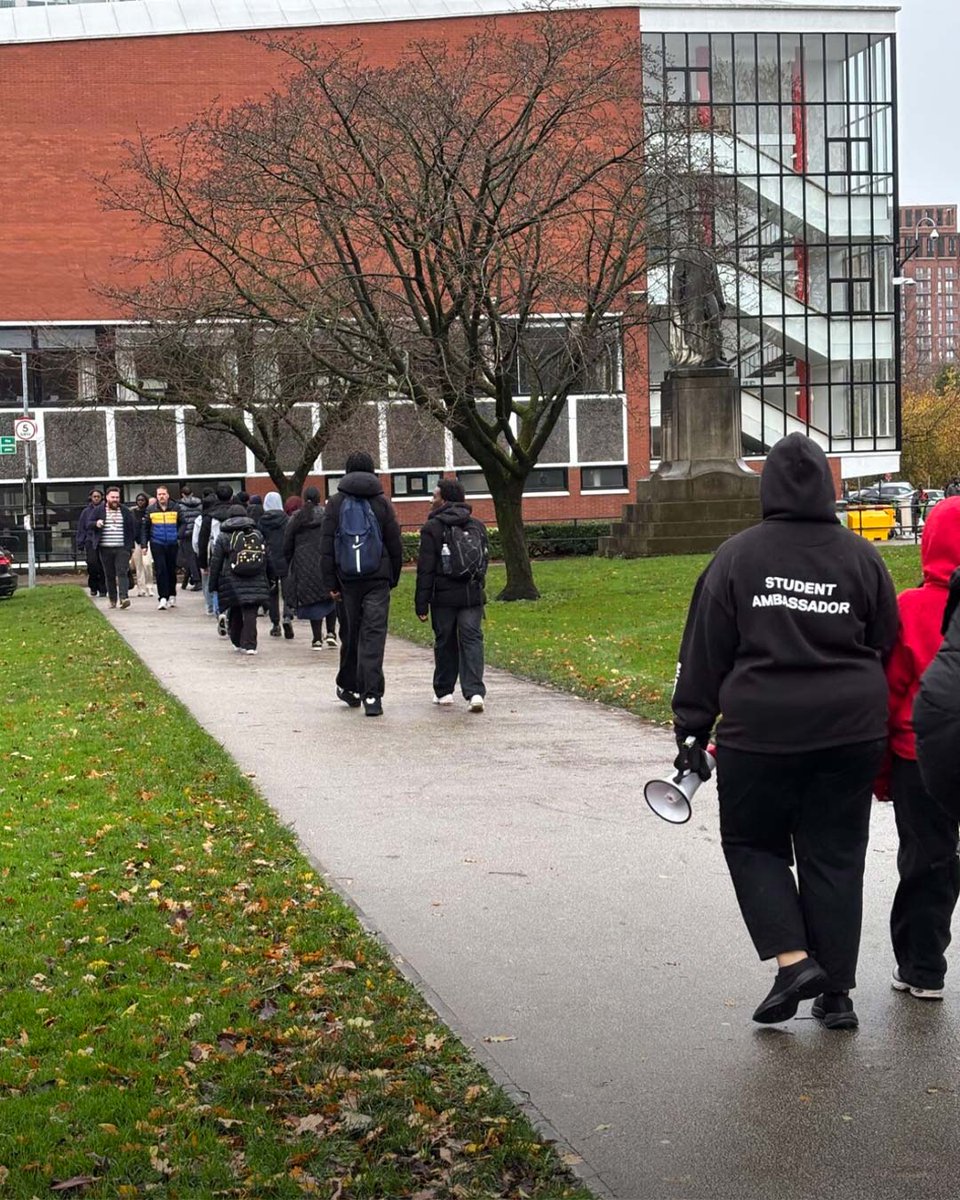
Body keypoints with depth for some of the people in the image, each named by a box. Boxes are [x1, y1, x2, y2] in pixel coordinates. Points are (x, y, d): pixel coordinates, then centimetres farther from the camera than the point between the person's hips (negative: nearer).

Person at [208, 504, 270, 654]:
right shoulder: (258, 535, 9)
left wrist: (213, 584, 8)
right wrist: (263, 582, 19)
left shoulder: (223, 536, 1)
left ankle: (237, 642, 19)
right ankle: (249, 645, -10)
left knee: (235, 613, 14)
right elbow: (265, 559, 12)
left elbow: (215, 562, 1)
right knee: (250, 613, -2)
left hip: (233, 583, -1)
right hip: (255, 583, 1)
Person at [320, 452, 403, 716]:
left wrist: (330, 583, 2)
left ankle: (348, 686, 28)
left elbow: (327, 546, 0)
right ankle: (372, 695, -13)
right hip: (378, 579, -1)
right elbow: (395, 545, 4)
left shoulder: (335, 503, 2)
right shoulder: (382, 502, 3)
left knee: (350, 634, 14)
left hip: (347, 579, 1)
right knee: (374, 635, -5)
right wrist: (393, 578, 14)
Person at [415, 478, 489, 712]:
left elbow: (425, 569, -9)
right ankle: (475, 691, -16)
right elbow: (484, 561, 17)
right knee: (472, 640, -1)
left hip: (443, 596, -3)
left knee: (445, 642, 10)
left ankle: (444, 691, 20)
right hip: (472, 594, 3)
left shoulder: (432, 528, -7)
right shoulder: (477, 526, 9)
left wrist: (421, 603, -6)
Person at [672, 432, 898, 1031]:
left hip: (759, 734, -2)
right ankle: (837, 991, 13)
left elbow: (705, 653, -2)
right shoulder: (862, 557, 3)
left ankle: (794, 959, -2)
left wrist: (693, 730, 4)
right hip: (850, 734, 2)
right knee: (836, 857, 10)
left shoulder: (737, 557, -4)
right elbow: (887, 647, 8)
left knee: (753, 845, 14)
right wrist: (877, 726, 18)